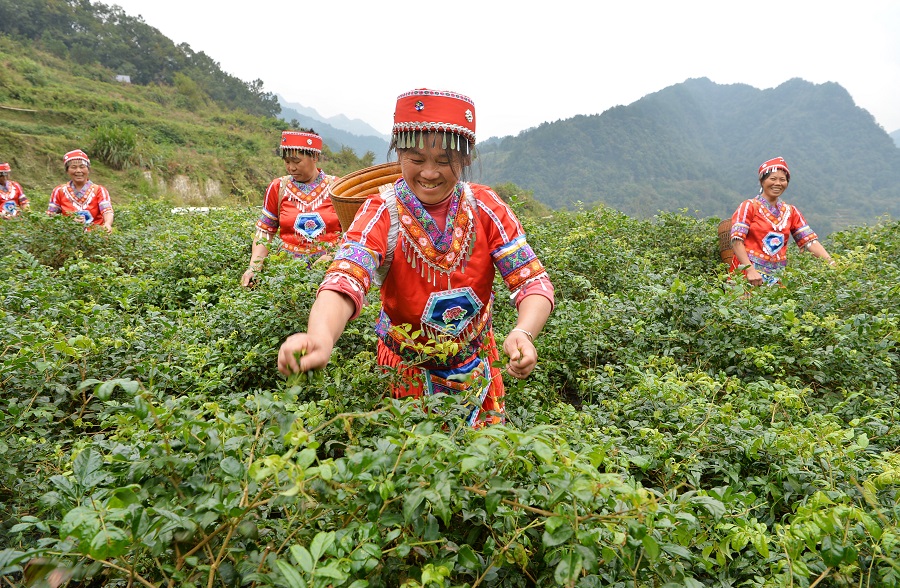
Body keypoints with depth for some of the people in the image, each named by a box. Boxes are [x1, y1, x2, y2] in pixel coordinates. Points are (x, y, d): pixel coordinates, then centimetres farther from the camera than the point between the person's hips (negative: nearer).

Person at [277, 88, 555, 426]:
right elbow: (345, 282, -37)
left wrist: (524, 333, -39)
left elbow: (533, 281, -17)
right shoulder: (381, 214, -20)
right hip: (407, 370, -2)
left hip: (478, 369, 3)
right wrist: (321, 339, -58)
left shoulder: (486, 208, -13)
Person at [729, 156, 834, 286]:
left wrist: (831, 263, -9)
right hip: (748, 272, -4)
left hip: (778, 276, 4)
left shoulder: (791, 211, 13)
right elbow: (737, 241, -13)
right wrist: (750, 270, -24)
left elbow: (809, 240, 5)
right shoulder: (749, 207, -2)